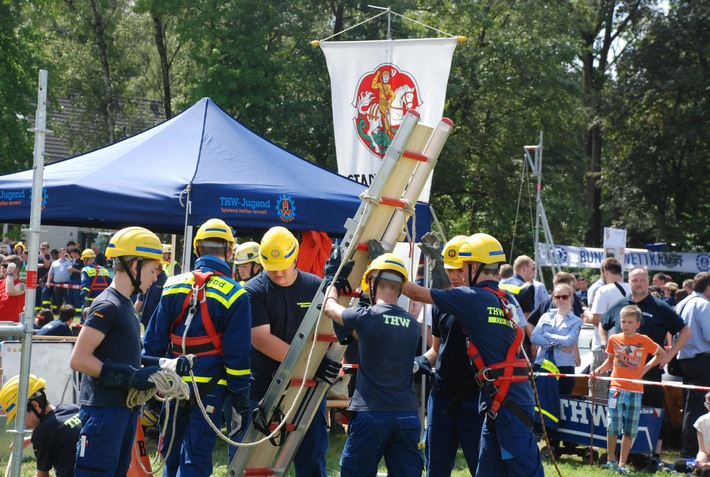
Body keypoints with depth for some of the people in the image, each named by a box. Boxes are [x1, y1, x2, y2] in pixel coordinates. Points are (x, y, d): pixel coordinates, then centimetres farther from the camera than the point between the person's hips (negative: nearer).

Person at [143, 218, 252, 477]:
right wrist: (240, 403, -3)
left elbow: (153, 342, 4)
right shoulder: (234, 295, -8)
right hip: (209, 390, -4)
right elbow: (237, 355, -9)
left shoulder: (173, 286, 2)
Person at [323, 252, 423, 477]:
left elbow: (329, 307, 11)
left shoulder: (367, 317, -9)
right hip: (407, 415, 4)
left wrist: (333, 280, 28)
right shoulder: (412, 324, 6)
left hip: (372, 414, -4)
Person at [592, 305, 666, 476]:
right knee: (613, 426, -4)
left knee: (630, 430, 4)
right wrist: (599, 370, -3)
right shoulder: (614, 339, 3)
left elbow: (662, 354, 13)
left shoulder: (644, 341, -1)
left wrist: (647, 367, 3)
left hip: (635, 390, 0)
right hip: (616, 388, 0)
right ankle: (610, 460, 14)